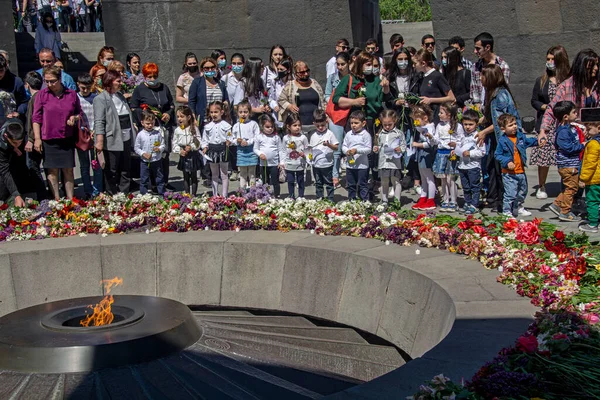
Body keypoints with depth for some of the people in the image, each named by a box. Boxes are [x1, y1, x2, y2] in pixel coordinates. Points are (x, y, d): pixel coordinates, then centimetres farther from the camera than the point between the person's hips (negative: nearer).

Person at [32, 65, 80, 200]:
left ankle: (70, 200, 13)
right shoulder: (42, 94, -1)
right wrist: (37, 138, -5)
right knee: (52, 170, 4)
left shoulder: (71, 94, 3)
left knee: (68, 170, 6)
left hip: (67, 138, 1)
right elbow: (36, 118, 0)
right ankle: (57, 200, 10)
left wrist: (75, 118, -8)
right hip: (49, 139, -1)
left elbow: (79, 112, 15)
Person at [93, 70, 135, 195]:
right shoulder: (101, 99, -9)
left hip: (126, 139, 8)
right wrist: (99, 141, -22)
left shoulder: (120, 96, 16)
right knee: (112, 172, 2)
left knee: (126, 170, 12)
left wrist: (133, 131, 21)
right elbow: (99, 122, -16)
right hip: (112, 141, -8)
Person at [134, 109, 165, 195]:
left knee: (159, 179, 11)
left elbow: (163, 144, 4)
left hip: (157, 160, 1)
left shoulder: (157, 133, -2)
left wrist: (159, 149, -17)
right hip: (145, 161, -1)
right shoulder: (140, 135, -6)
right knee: (144, 180, 7)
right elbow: (136, 148, -1)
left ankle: (162, 194, 21)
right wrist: (143, 154, -15)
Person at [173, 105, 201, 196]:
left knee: (193, 176, 6)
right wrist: (179, 150, -14)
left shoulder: (194, 128, -9)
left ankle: (193, 194, 14)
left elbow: (198, 142, -10)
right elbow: (175, 144, 3)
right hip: (183, 156, 3)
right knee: (186, 177, 11)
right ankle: (187, 194, 18)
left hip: (193, 155, -3)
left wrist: (191, 147, -24)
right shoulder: (177, 130, 0)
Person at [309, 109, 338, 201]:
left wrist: (329, 145, -26)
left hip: (327, 164, -4)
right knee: (318, 183, 14)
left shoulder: (329, 134, -6)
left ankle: (330, 200, 13)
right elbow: (311, 147, 14)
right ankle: (319, 199, 24)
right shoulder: (313, 135, 7)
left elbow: (336, 147, -8)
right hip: (316, 165, 4)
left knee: (329, 183, 5)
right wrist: (310, 155, -6)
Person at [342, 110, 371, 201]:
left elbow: (368, 149, -12)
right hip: (350, 165, 5)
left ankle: (365, 201, 8)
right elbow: (344, 146, 9)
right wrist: (346, 151, -13)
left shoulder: (366, 135, -9)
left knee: (362, 185, 1)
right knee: (351, 185, 15)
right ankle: (351, 201, 26)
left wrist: (357, 150, -22)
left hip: (362, 165, -5)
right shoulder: (348, 134, 5)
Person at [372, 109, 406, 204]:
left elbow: (404, 145, 1)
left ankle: (397, 201, 10)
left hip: (395, 162, -3)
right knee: (384, 183, 11)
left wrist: (400, 149, -19)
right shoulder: (380, 134, 11)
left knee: (396, 182, 3)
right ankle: (384, 201, 19)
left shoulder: (399, 133, -1)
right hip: (383, 162, 4)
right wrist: (376, 149, -1)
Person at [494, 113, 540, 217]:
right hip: (509, 174, -7)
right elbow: (497, 155, -11)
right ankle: (506, 212, 3)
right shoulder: (502, 141, -13)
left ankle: (518, 208, 43)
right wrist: (507, 162, -23)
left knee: (522, 191, 23)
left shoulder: (520, 136, 4)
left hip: (521, 171, 7)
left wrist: (537, 141, 8)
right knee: (510, 194, -10)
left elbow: (528, 141, 24)